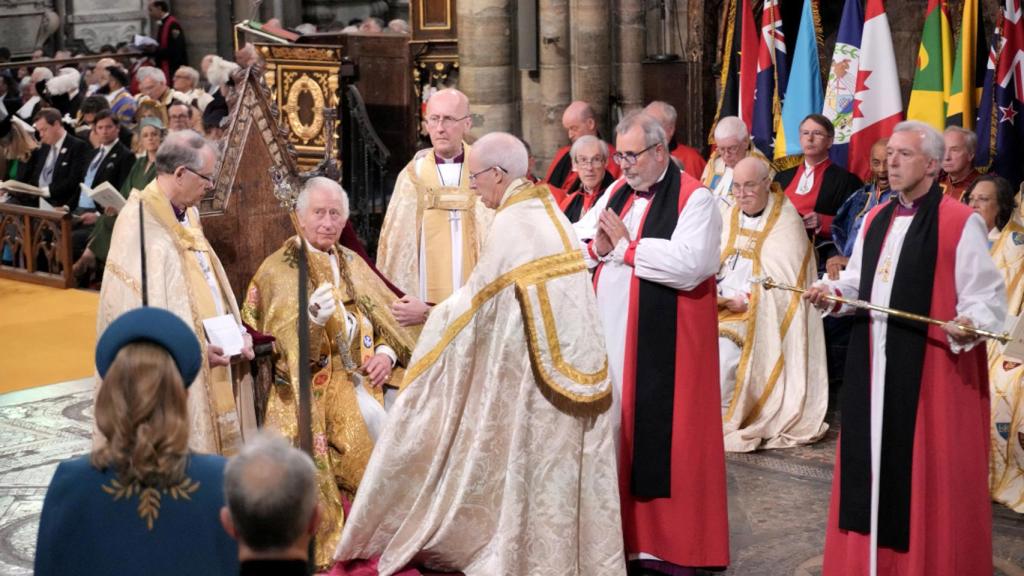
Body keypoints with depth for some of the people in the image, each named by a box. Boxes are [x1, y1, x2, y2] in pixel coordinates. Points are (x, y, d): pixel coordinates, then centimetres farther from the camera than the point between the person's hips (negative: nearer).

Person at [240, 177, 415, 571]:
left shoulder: (354, 265, 18)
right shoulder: (278, 269, 2)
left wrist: (386, 353, -3)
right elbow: (280, 340, -9)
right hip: (315, 391, -5)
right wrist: (311, 319, -30)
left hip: (364, 382, 5)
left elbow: (388, 318, 17)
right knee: (371, 420, -29)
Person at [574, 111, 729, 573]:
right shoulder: (616, 192, 13)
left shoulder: (694, 199, -8)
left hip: (662, 343, -6)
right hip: (608, 335, 6)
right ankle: (619, 530, 22)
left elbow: (688, 265, -23)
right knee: (612, 430, 10)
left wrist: (625, 245, -14)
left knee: (660, 437, -1)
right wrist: (598, 246, -10)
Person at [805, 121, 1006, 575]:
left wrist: (969, 325, -30)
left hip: (931, 371, -7)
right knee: (873, 464, 14)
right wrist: (833, 293, 1)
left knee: (929, 475, 0)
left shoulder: (960, 223, -9)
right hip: (873, 367, 7)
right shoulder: (874, 220, 13)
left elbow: (987, 298, -11)